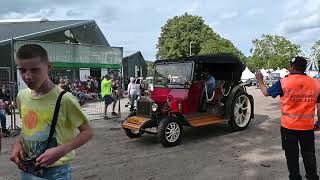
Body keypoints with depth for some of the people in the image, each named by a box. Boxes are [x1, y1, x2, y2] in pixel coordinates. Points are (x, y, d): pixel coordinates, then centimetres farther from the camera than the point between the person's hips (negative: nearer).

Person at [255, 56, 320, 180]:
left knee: (292, 155, 10)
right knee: (309, 154, 17)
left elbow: (266, 92, 3)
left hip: (289, 126, -3)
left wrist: (260, 80, 19)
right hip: (308, 127, 3)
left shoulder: (284, 83, -12)